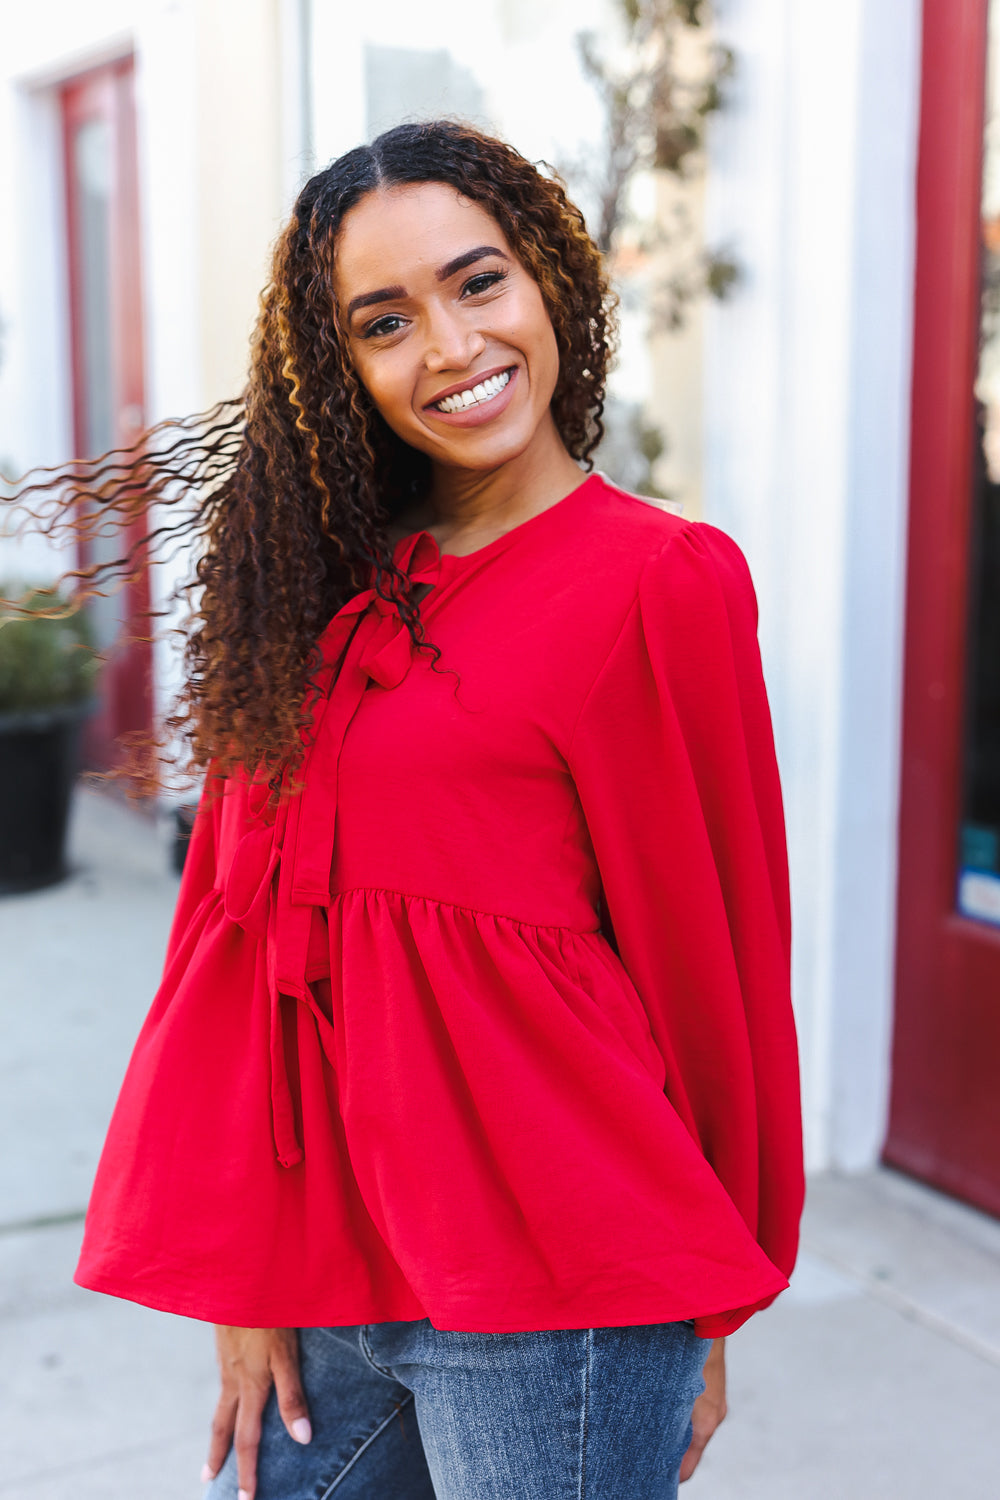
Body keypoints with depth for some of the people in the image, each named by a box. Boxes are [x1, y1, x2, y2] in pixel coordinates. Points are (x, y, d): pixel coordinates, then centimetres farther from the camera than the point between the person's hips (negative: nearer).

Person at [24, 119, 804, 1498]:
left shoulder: (656, 582, -10)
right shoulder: (329, 587, 7)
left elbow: (709, 963, -5)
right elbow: (248, 920, 5)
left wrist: (705, 1319, 4)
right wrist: (248, 1274, 1)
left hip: (549, 1297, -5)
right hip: (329, 1267, 6)